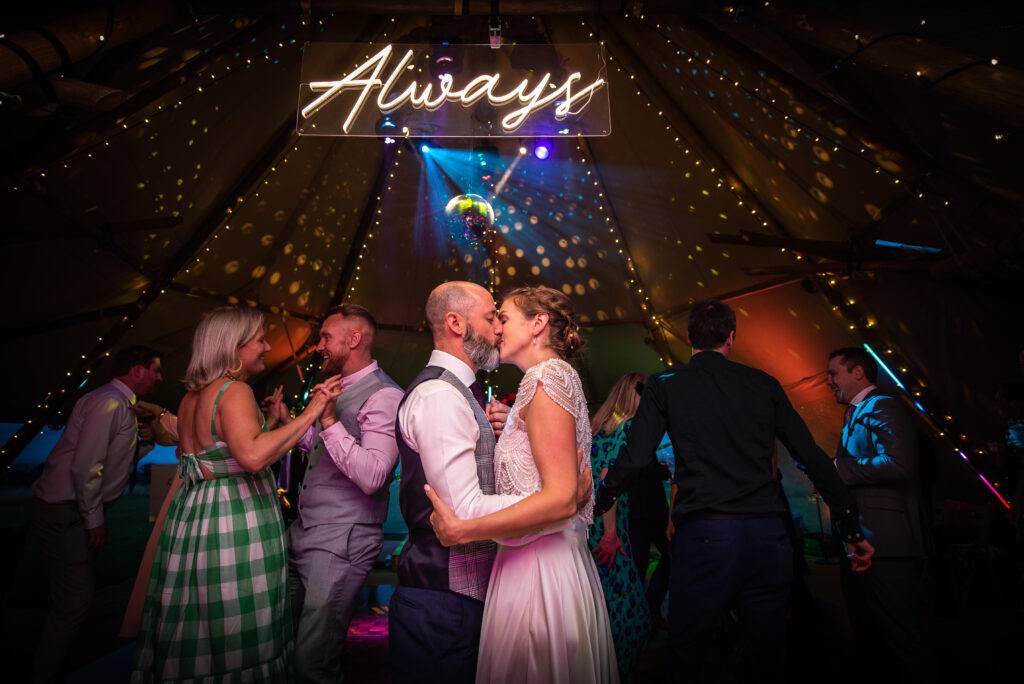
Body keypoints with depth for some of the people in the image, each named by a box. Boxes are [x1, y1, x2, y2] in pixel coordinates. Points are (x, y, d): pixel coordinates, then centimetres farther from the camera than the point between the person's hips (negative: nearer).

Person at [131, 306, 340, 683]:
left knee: (193, 641, 17)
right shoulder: (235, 391, -15)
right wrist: (310, 412, -25)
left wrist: (271, 419, 23)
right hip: (234, 522, -9)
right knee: (237, 643, 2)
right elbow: (251, 455, -31)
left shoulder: (192, 397, 14)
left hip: (191, 513, 9)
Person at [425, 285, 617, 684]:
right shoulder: (561, 377, 15)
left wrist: (462, 531, -20)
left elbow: (560, 499, -21)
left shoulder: (546, 377, -14)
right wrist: (507, 428, 14)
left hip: (536, 569, -9)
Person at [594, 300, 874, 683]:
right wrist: (851, 528, 15)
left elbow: (635, 458, -6)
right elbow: (813, 457, 8)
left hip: (702, 536, -3)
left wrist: (596, 509, 4)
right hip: (767, 536, 3)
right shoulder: (764, 385, 9)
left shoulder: (665, 385, 2)